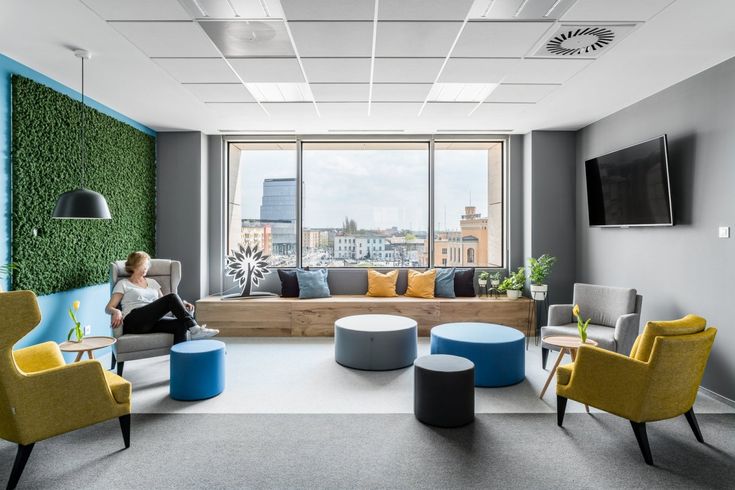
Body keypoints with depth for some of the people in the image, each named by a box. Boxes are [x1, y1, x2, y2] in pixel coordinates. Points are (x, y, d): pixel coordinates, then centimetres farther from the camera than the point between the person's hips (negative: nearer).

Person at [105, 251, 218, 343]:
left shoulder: (152, 282, 28)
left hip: (154, 320, 4)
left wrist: (182, 304, 1)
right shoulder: (123, 283, 16)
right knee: (172, 297, -26)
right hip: (134, 321, -4)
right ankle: (195, 329, -33)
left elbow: (163, 303, 21)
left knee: (180, 325, -32)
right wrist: (116, 312, -18)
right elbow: (108, 308, 8)